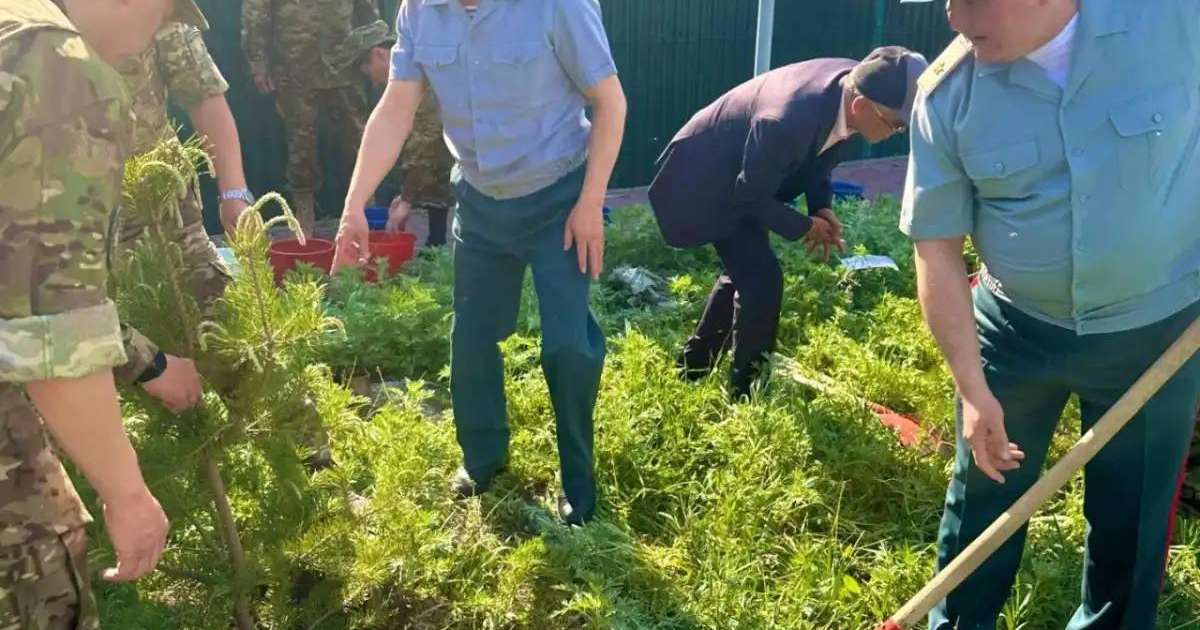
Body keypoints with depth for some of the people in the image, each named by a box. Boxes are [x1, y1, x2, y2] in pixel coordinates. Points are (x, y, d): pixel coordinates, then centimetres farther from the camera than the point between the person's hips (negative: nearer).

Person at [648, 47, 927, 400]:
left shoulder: (856, 82, -16)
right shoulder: (787, 121, -40)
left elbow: (820, 152, 4)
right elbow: (751, 197, -25)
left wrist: (822, 206, -9)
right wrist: (804, 227, -13)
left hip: (748, 178, 9)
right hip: (708, 174, -9)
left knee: (744, 268, 18)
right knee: (762, 278, -13)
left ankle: (695, 364, 36)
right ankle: (746, 389, 5)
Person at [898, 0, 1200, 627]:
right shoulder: (947, 94, -15)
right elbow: (936, 245, -11)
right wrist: (972, 386, -13)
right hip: (1015, 327, 1)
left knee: (1131, 513, 15)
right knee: (983, 494, 16)